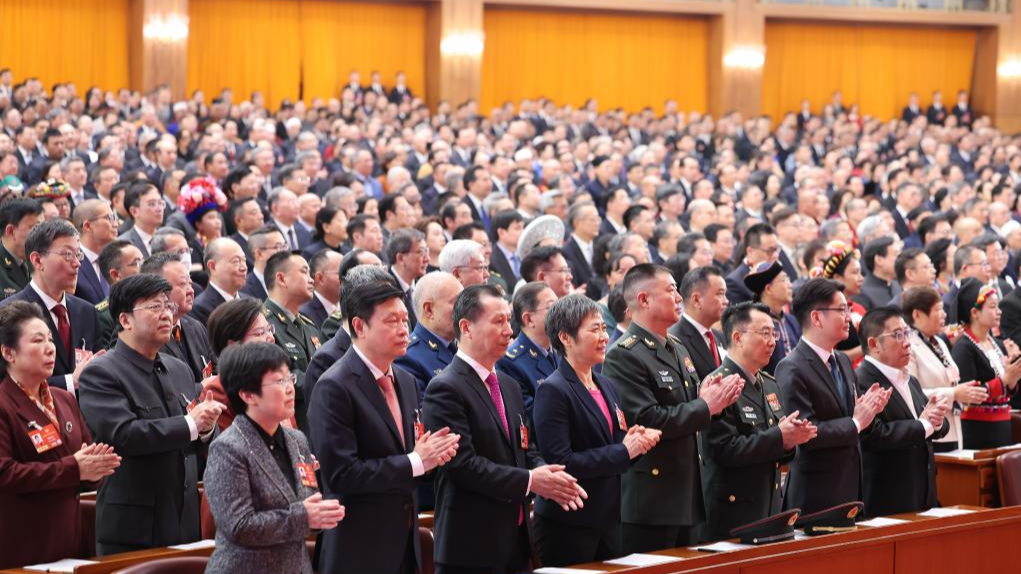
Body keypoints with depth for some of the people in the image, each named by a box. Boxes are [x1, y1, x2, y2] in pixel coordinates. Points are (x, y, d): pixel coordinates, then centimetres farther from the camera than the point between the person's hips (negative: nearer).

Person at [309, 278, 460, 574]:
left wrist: (432, 452, -4)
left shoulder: (406, 382, 11)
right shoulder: (334, 388, -14)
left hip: (404, 545, 7)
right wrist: (415, 462, -18)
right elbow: (340, 474, -21)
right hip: (359, 550, -7)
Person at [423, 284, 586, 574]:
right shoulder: (446, 389, -12)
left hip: (516, 537, 8)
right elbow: (462, 463, -19)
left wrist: (549, 477, -4)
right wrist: (528, 481, -19)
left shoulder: (509, 387, 17)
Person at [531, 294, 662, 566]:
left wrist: (635, 441, -3)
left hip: (608, 520, 8)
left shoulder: (606, 385, 14)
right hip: (567, 525, -8)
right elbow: (560, 462, -19)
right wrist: (624, 451, -16)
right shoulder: (552, 391, -11)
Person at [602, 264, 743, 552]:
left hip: (688, 496, 9)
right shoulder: (624, 355, -14)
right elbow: (646, 420, -23)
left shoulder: (678, 349, 16)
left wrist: (711, 397, 0)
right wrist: (705, 406, -15)